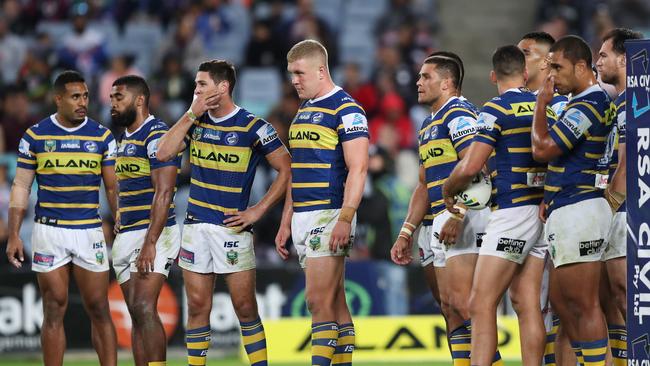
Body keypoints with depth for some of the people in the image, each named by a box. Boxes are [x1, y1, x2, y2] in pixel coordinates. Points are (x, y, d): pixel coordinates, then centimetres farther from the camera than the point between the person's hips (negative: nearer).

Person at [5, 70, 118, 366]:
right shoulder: (35, 136, 2)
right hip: (49, 231, 0)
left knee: (99, 310, 0)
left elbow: (113, 187, 7)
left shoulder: (102, 136, 3)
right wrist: (13, 236, -1)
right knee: (54, 311, 2)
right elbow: (21, 187, 4)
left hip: (90, 231, 0)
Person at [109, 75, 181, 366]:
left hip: (153, 233, -9)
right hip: (126, 234, 9)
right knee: (136, 316, 6)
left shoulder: (157, 135, -11)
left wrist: (150, 243, -24)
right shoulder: (124, 138, 18)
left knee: (144, 309, -20)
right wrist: (116, 234, 18)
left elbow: (163, 192, -18)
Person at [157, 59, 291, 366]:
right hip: (196, 225, 4)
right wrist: (191, 114, -5)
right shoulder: (197, 121, 9)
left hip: (233, 227, -4)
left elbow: (286, 170, -5)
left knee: (245, 306, -4)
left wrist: (258, 210, -8)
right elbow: (164, 153, 0)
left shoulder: (252, 127, -6)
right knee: (197, 306, 4)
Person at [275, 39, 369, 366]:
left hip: (328, 216, -9)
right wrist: (286, 222, 20)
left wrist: (345, 219, -23)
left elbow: (358, 168, -16)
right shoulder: (302, 111, 18)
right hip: (304, 217, 9)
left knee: (319, 301, -12)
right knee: (335, 303, 9)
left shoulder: (345, 109, -9)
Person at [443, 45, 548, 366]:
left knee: (481, 304, -10)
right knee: (526, 303, 7)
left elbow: (470, 166, -14)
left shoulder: (496, 110, -9)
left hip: (511, 213, -7)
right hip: (545, 213, 7)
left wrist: (448, 190, 5)